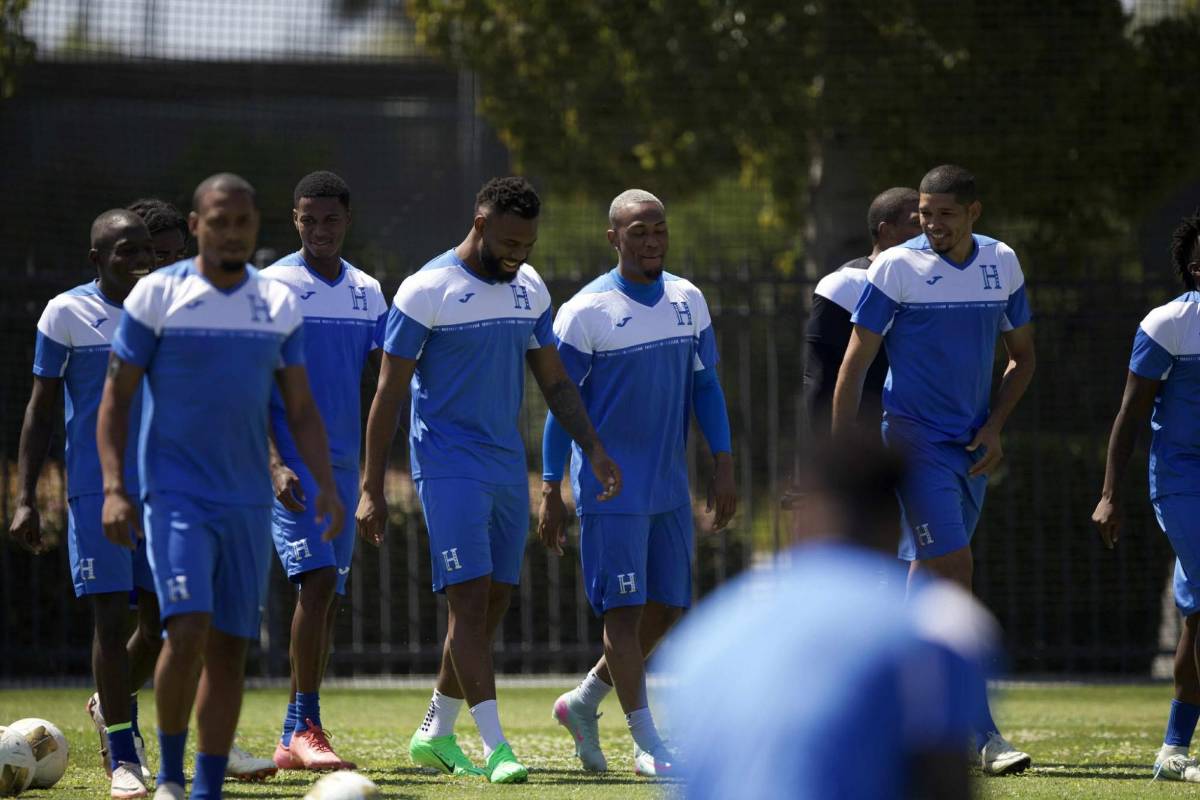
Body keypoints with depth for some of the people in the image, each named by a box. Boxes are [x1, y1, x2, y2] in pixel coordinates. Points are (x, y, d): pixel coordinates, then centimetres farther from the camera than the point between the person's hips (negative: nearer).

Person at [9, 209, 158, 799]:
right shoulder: (66, 314, -2)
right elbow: (41, 409, 0)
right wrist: (25, 499, -6)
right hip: (95, 489, -4)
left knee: (164, 616, 2)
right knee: (112, 615, -8)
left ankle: (112, 705, 31)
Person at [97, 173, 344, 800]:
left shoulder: (279, 305, 8)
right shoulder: (157, 296, -3)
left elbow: (301, 409, 13)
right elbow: (115, 398, -2)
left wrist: (324, 483, 1)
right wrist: (113, 488, -12)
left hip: (249, 503, 4)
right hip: (176, 494, -4)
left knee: (230, 646, 3)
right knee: (188, 629, -18)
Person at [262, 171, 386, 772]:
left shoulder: (367, 291, 12)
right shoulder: (273, 286, -4)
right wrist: (275, 463, -18)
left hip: (344, 465, 6)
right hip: (292, 464, -6)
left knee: (328, 596, 6)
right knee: (318, 579, -18)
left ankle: (292, 741, 11)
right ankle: (305, 728, -16)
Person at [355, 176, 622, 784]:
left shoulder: (530, 290, 9)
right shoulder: (428, 291, -10)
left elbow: (554, 381, 18)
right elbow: (389, 393, -8)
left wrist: (594, 449, 8)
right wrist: (371, 489, -11)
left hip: (508, 466, 7)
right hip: (448, 465, -7)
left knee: (491, 605, 8)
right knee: (470, 598, -13)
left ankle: (435, 735, 22)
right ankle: (494, 746, -17)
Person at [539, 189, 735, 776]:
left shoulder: (688, 301, 7)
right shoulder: (585, 313, -9)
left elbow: (705, 386, 13)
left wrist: (723, 464, 5)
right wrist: (551, 492, -8)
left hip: (670, 486, 6)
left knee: (667, 607, 9)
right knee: (625, 609, -7)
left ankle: (582, 703, 26)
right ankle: (647, 744, -4)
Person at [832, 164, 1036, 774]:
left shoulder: (1001, 264, 5)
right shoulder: (896, 269, -9)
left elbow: (1022, 356, 16)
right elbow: (855, 364, -6)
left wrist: (994, 426, 3)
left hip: (972, 447, 5)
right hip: (915, 439, -5)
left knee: (926, 576, 9)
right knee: (953, 571, -15)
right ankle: (982, 734, -17)